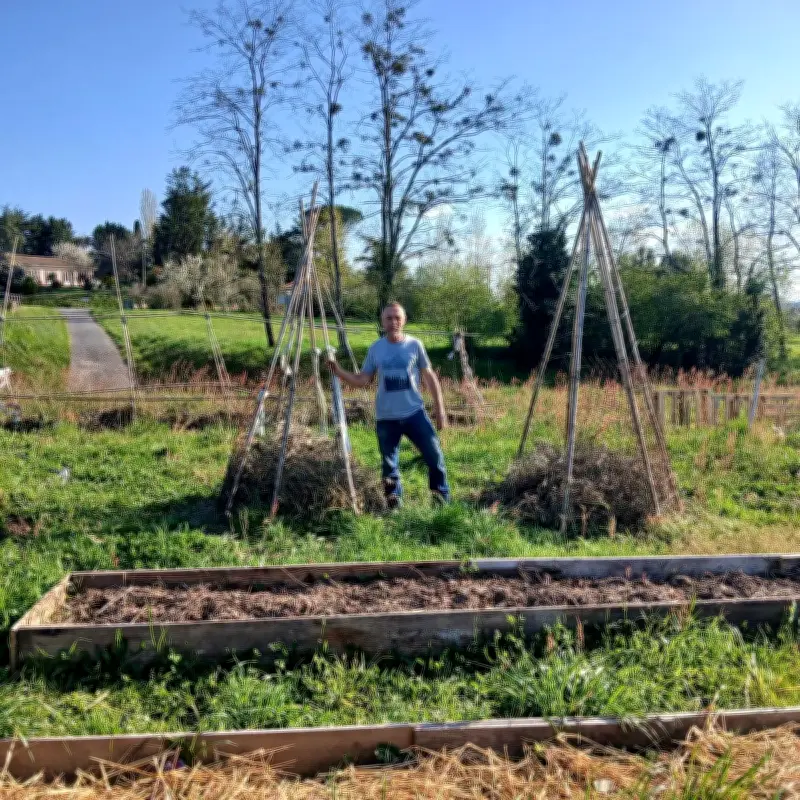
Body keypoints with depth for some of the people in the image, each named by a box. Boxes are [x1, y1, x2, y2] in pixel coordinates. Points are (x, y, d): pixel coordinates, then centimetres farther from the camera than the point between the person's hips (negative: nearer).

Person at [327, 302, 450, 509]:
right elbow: (362, 380, 4)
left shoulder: (415, 345, -1)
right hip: (386, 418, 1)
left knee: (435, 456, 0)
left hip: (414, 413, -1)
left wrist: (439, 409, 3)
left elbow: (429, 377, 5)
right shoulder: (375, 349, 2)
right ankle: (394, 506, 25)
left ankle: (443, 503, 18)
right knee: (389, 466, 10)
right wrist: (338, 371, -11)